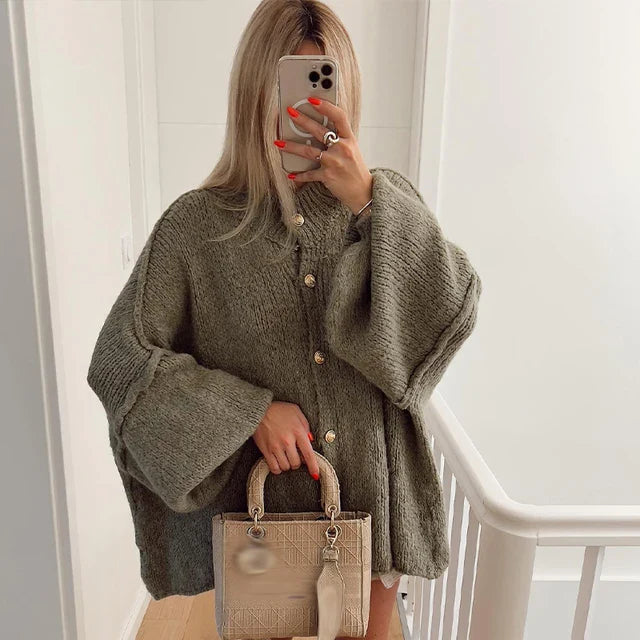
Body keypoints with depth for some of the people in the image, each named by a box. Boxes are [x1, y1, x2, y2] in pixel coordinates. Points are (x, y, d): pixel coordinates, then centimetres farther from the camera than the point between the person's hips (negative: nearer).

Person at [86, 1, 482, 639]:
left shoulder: (385, 202, -3)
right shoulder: (199, 222, -9)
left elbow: (453, 312, -16)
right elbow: (119, 359, -9)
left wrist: (369, 201, -27)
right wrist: (250, 409, -19)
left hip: (372, 503, 2)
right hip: (258, 510, -1)